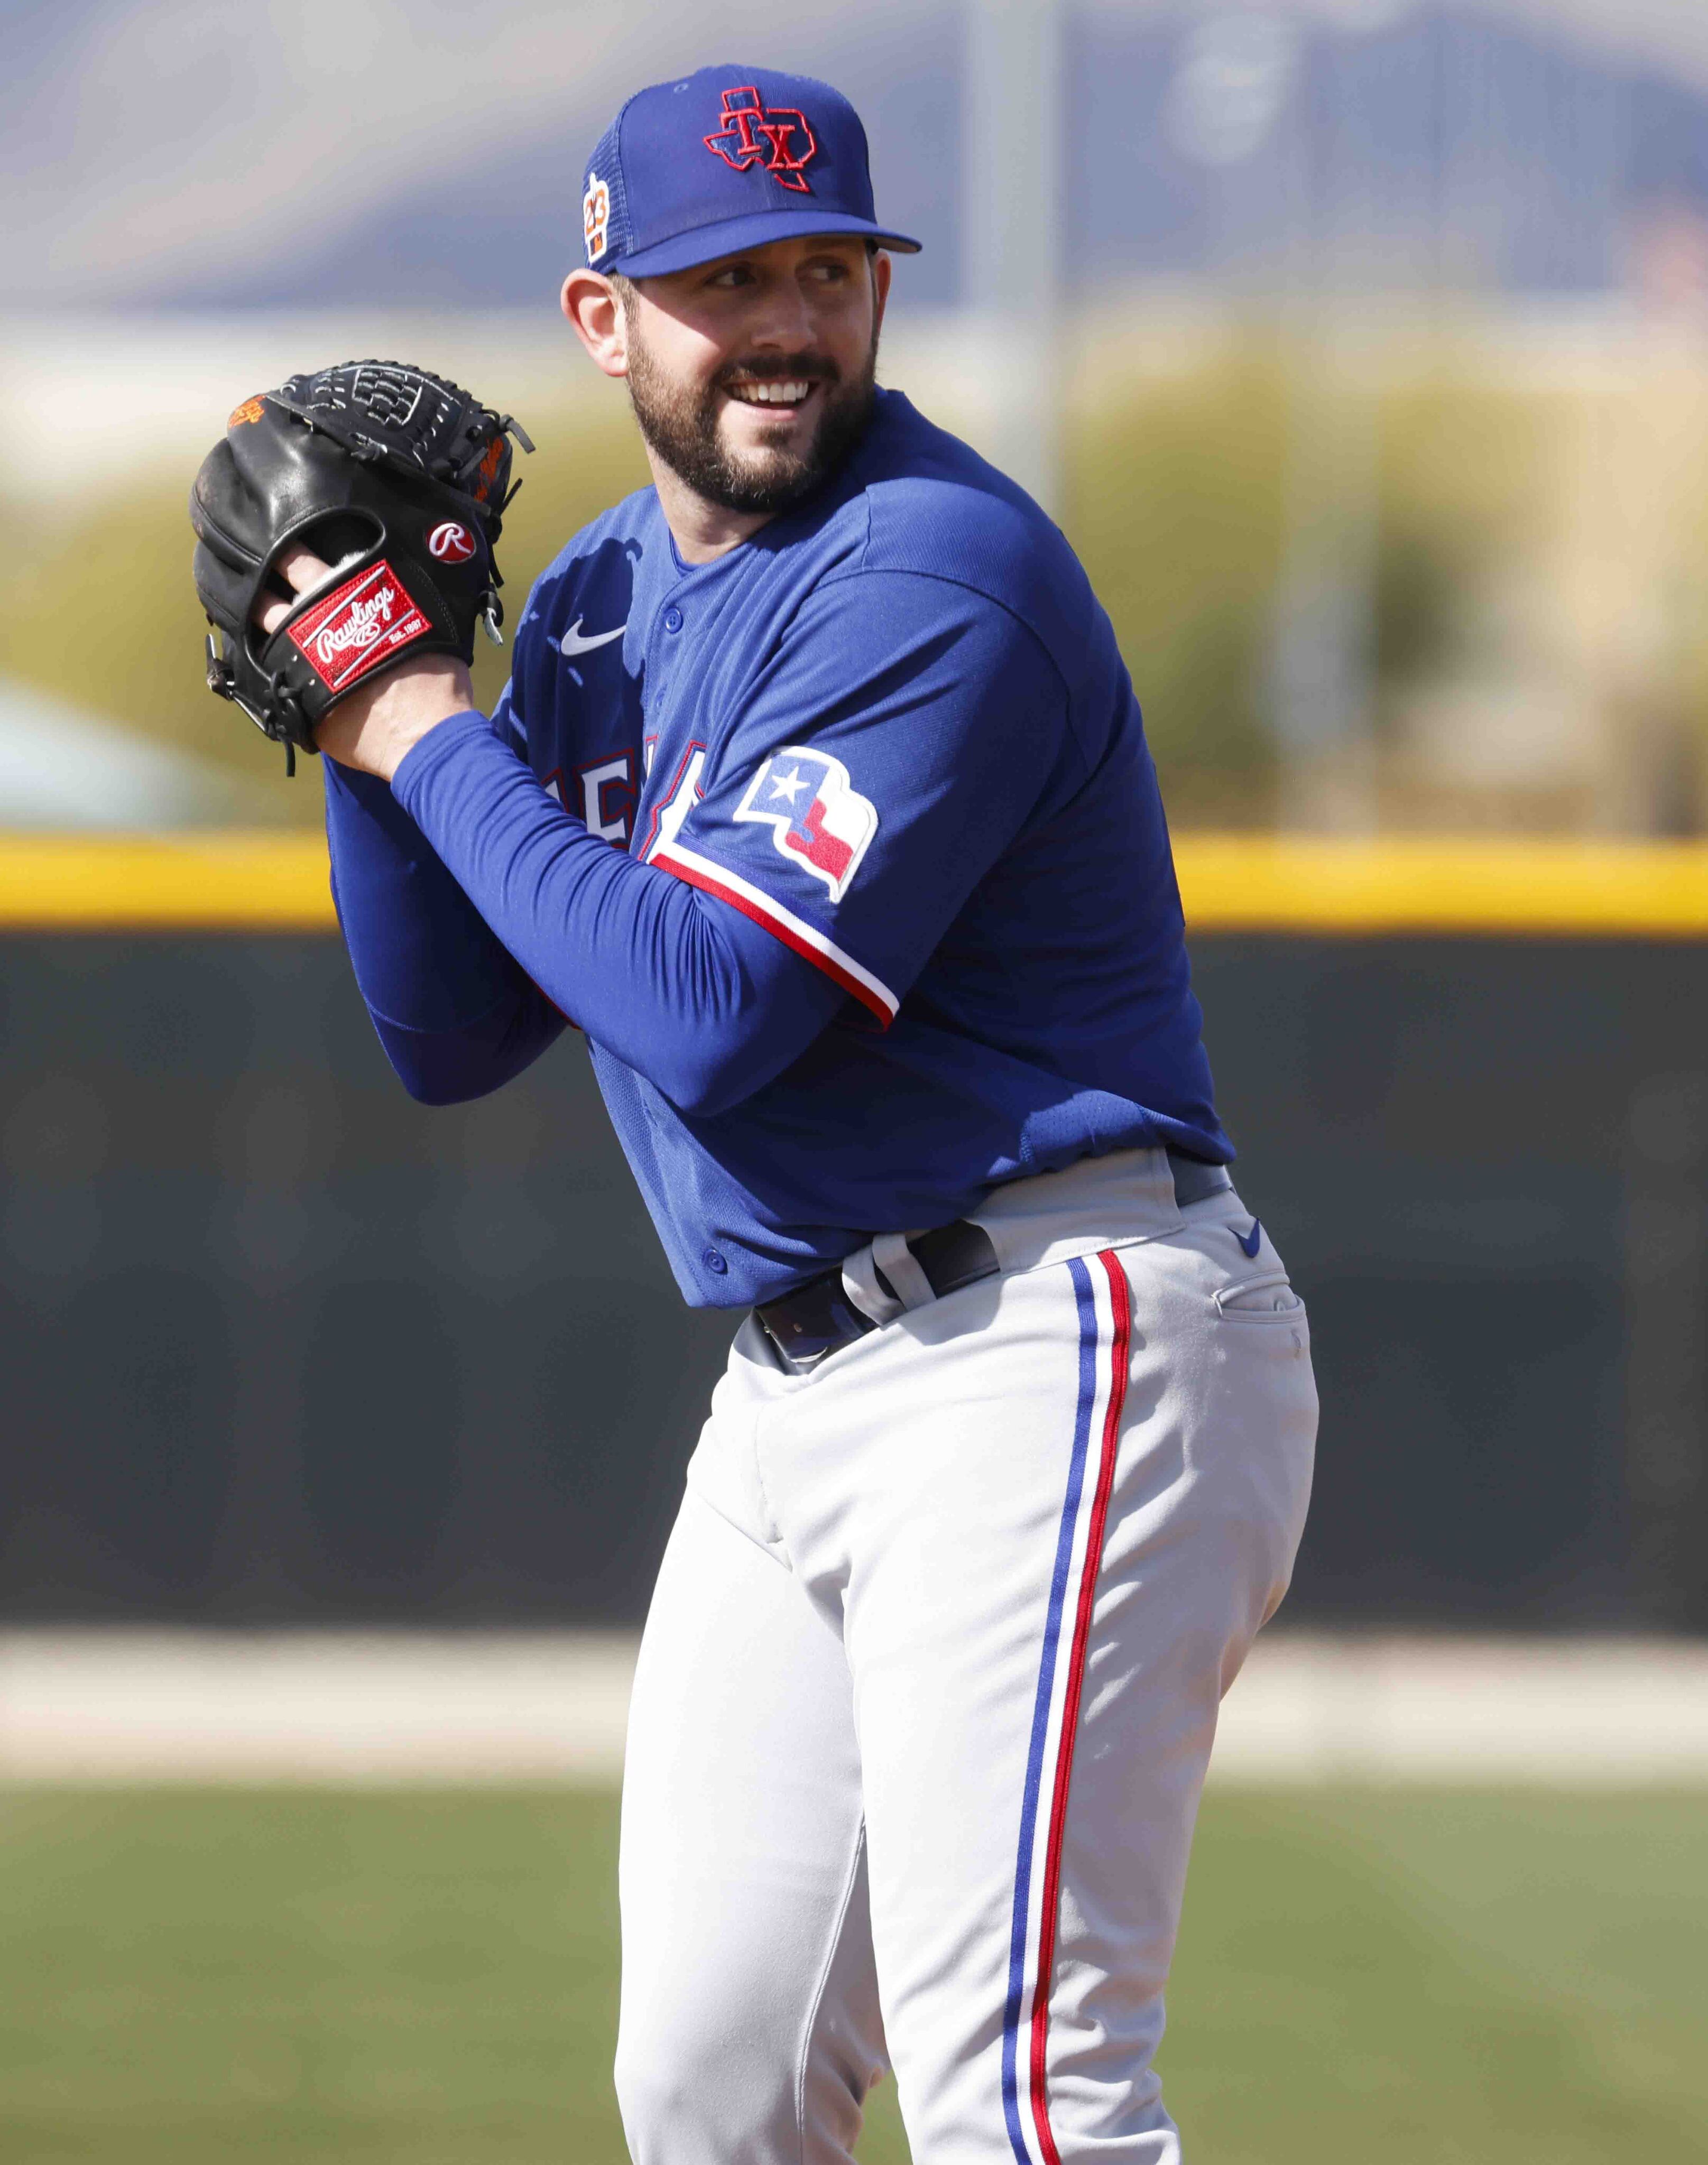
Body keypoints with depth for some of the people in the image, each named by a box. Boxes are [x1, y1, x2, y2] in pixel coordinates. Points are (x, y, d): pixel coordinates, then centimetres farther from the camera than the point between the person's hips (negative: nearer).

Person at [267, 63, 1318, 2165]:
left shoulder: (935, 570, -14)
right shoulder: (597, 603, 14)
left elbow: (705, 1010, -22)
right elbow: (450, 1034, 15)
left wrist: (442, 744, -11)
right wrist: (370, 735, 1)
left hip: (1044, 1357, -9)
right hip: (792, 1397, 9)